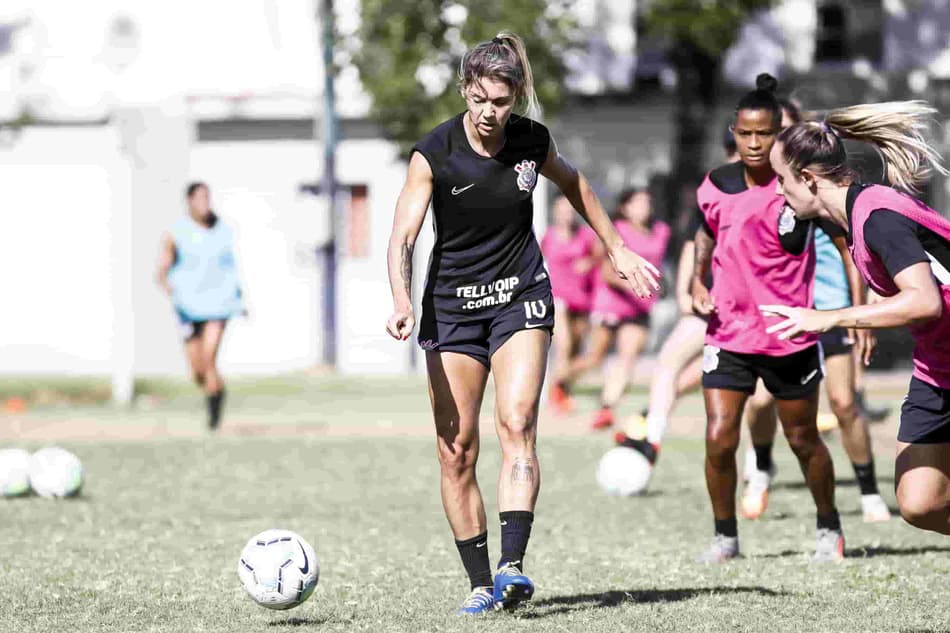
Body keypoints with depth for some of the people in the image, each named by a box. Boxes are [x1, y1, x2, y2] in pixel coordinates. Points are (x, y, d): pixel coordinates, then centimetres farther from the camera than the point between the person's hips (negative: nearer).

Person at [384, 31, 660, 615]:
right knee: (457, 449, -2)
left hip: (521, 297, 1)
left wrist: (617, 249, 22)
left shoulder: (533, 141, -5)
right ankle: (480, 582, 6)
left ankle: (512, 567, -29)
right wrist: (402, 302, -35)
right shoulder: (435, 153, -14)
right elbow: (403, 238, -18)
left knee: (517, 423, -19)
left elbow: (573, 183, 17)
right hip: (452, 304, 0)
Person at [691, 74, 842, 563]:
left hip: (790, 335, -2)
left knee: (803, 440, 10)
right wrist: (697, 282, 2)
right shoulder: (715, 187, -1)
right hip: (728, 333, 2)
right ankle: (724, 535, 10)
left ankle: (829, 527, 34)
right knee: (719, 439, -10)